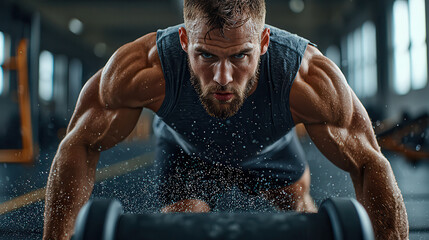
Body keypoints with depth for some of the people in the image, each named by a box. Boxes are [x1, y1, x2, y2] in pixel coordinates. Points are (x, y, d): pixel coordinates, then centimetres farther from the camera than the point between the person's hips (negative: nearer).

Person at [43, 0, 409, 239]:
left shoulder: (311, 80, -42)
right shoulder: (142, 70, -42)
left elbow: (371, 166, -28)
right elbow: (79, 147, -27)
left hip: (271, 151, 2)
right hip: (185, 152, -1)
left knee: (298, 201, 19)